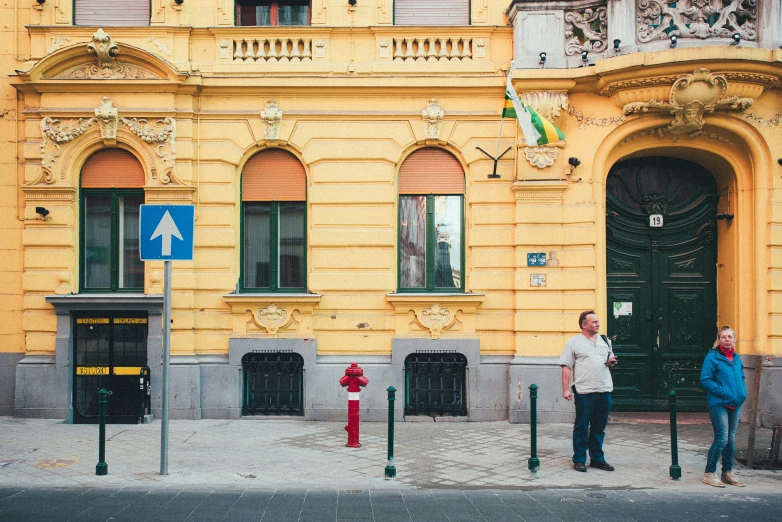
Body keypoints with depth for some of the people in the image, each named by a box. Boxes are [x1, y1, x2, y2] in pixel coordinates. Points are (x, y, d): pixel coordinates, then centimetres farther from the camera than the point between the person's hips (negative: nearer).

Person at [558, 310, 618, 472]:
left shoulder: (605, 341, 15)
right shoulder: (573, 343, -1)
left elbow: (610, 360, 25)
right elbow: (566, 367, -4)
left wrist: (612, 362, 1)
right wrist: (566, 389, -11)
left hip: (604, 391, 5)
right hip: (584, 392, -5)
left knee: (599, 428, 11)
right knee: (581, 427, 3)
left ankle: (597, 458, 22)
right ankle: (579, 460, 11)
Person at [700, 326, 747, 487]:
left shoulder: (736, 358, 12)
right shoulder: (712, 356, -8)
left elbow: (741, 377, 22)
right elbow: (705, 379, -12)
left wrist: (742, 393, 3)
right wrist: (724, 392, -18)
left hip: (735, 404, 7)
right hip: (718, 403, -7)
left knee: (731, 439, 12)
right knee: (722, 438, -10)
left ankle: (727, 472, 23)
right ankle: (709, 473, 1)